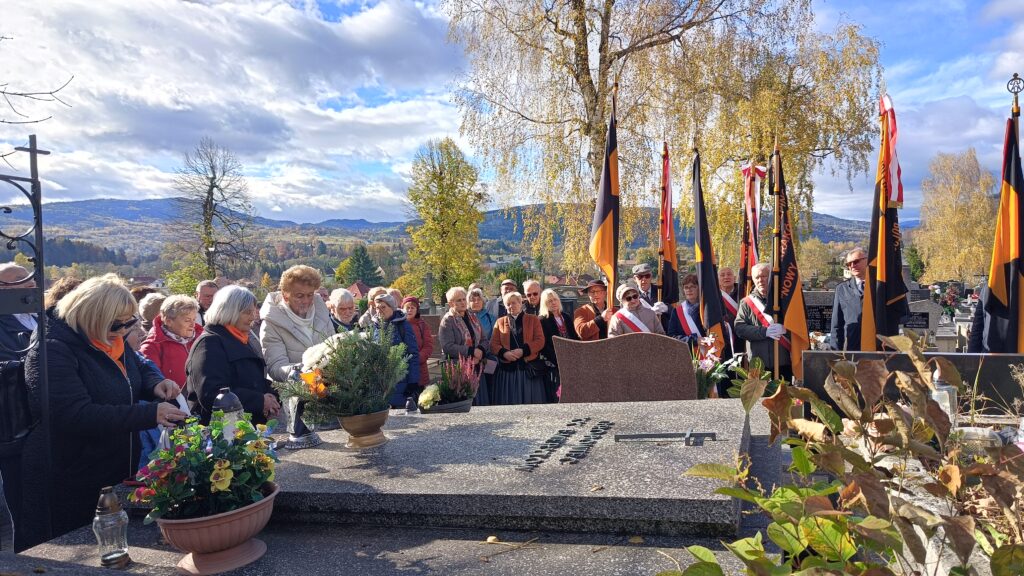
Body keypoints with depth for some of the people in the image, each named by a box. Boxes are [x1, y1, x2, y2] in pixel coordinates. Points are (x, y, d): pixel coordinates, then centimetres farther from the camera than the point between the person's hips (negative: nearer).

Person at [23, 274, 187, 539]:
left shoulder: (113, 340, 4)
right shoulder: (53, 350, -21)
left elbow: (141, 371, 19)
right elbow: (75, 416, -30)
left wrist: (156, 385, -6)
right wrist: (150, 414, -33)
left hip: (121, 476, 8)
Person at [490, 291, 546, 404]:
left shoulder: (533, 319, 10)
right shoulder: (500, 322, 15)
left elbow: (540, 341, -1)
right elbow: (494, 344, 6)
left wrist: (523, 351, -15)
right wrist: (504, 353, -14)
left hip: (529, 368, -1)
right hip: (507, 369, 1)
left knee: (529, 401, -1)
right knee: (508, 402, 0)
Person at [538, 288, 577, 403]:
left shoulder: (566, 317, 15)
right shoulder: (542, 320, -3)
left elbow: (575, 339, 16)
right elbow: (544, 346, -9)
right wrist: (558, 361, -16)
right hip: (554, 366, -5)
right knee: (555, 399, -5)